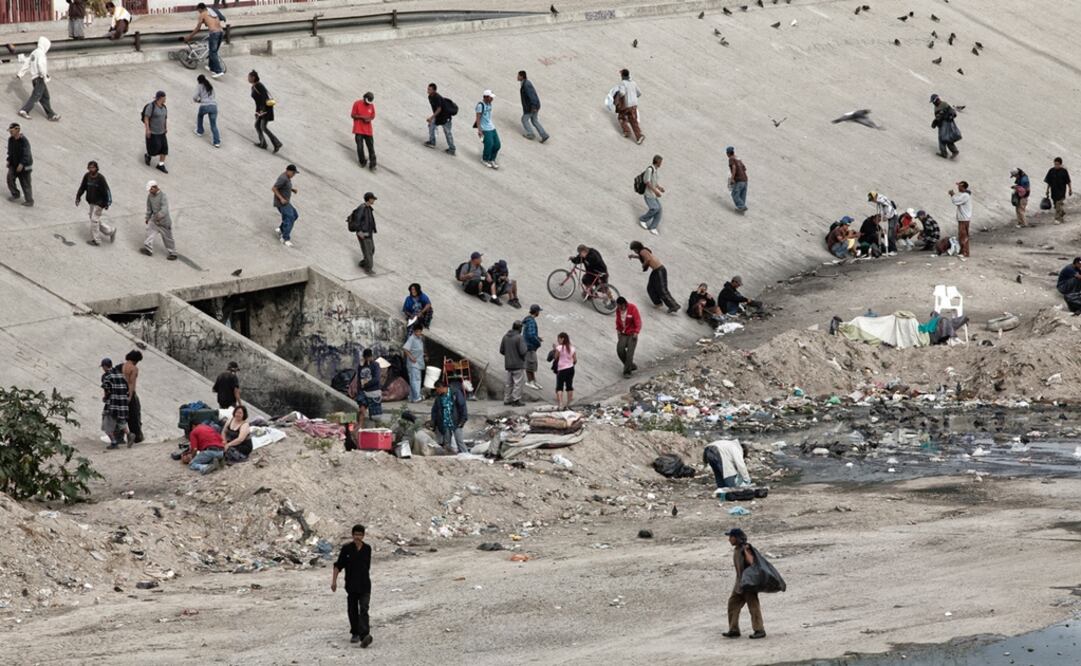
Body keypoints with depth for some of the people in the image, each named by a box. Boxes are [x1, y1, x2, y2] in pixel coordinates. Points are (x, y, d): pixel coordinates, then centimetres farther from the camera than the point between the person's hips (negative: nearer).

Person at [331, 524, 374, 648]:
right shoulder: (347, 548, -3)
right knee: (353, 610, 10)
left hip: (364, 585, 0)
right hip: (351, 585, 0)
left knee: (363, 610, -13)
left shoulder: (367, 549, 3)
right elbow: (338, 565, -1)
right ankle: (355, 634, 27)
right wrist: (334, 581, -7)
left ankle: (364, 636, -26)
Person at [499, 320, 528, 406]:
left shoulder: (505, 337, 5)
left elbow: (501, 350, 8)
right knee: (518, 382, -1)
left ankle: (507, 399, 18)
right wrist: (527, 348, 0)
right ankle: (515, 400, -3)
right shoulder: (519, 338, -16)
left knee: (508, 383, 13)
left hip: (508, 365, 7)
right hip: (518, 365, -7)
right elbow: (522, 351, -21)